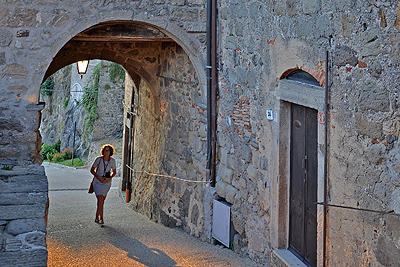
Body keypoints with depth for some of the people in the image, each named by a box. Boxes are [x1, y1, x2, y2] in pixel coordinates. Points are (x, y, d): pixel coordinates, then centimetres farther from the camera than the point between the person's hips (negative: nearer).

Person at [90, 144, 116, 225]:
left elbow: (114, 172, 8)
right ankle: (101, 219, -18)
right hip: (98, 182, -3)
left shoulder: (112, 160, -5)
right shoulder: (98, 159, -12)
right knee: (100, 199, -17)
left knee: (102, 201, 7)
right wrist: (99, 177, -15)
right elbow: (92, 170, -2)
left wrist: (109, 178, -10)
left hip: (107, 183, 3)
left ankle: (97, 217, 22)